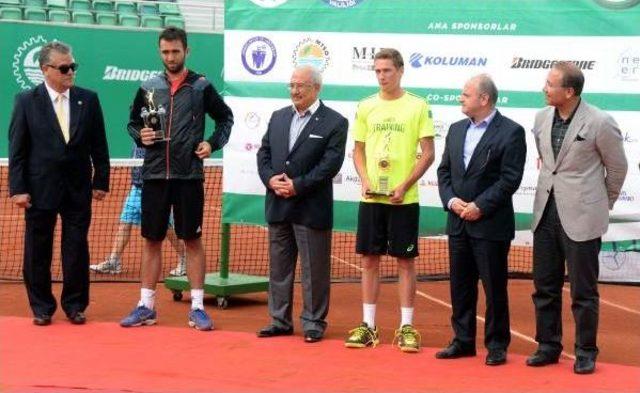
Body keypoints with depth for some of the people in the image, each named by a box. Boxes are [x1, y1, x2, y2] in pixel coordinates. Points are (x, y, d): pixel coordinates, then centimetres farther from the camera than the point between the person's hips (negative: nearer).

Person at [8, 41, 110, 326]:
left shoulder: (88, 99, 4)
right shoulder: (26, 101, -1)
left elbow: (98, 145, 7)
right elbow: (17, 149, -2)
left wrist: (101, 181, 4)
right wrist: (18, 189, -7)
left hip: (78, 188, 1)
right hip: (40, 188, -1)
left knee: (77, 249, 4)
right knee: (37, 251, 6)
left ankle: (75, 305, 17)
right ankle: (41, 307, 18)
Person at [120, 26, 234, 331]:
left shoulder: (201, 87, 1)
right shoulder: (148, 88, 7)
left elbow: (225, 117, 12)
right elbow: (132, 122, 17)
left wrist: (213, 143, -1)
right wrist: (140, 135, -4)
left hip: (189, 176, -2)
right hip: (154, 174, 2)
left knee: (192, 240, 2)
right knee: (152, 240, 7)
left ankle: (197, 308, 8)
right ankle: (146, 306, 14)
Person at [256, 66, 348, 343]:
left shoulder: (334, 122, -5)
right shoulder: (278, 117, 14)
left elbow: (330, 164, -12)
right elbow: (264, 153, 12)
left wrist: (298, 185, -16)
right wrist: (270, 179, -7)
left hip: (312, 208, -5)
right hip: (278, 206, 6)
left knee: (314, 269, 1)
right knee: (279, 266, 11)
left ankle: (314, 322, 10)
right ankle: (280, 320, 20)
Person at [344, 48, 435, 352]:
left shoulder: (418, 106, -2)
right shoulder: (365, 107, 8)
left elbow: (428, 154, -4)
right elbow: (358, 151, 12)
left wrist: (404, 186, -13)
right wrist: (364, 181, -6)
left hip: (404, 199, -3)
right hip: (371, 198, 3)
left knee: (405, 260, 2)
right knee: (369, 259, 6)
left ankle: (406, 327, 10)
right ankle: (368, 326, 13)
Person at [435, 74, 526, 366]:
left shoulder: (511, 132, -8)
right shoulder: (456, 129, 12)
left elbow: (510, 178, -13)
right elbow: (444, 171, 13)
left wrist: (480, 206, -16)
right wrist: (451, 200, -4)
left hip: (491, 224, -6)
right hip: (458, 222, 6)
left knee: (494, 287, 2)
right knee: (460, 286, 11)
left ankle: (497, 345, 12)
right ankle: (463, 341, 21)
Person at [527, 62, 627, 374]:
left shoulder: (599, 123, -13)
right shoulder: (542, 118, 3)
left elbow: (617, 167, 1)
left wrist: (603, 204, 10)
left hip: (581, 216, -6)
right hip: (546, 213, 6)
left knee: (583, 290, 3)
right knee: (544, 287, 12)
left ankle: (586, 352, 16)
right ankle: (548, 346, 24)